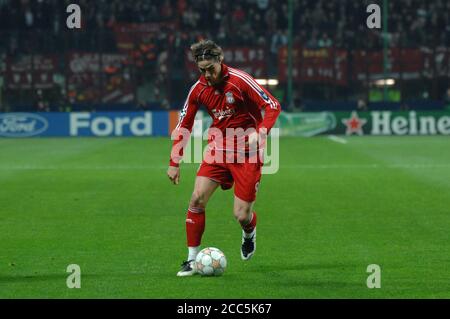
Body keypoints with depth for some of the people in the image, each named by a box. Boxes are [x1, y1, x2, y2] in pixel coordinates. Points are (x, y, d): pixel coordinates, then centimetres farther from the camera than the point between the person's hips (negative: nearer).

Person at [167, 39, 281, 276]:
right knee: (197, 199, -13)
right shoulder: (199, 89, -1)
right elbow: (183, 126, 8)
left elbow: (273, 106, -13)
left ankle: (249, 233, 32)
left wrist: (260, 132, -30)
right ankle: (192, 258, -3)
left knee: (241, 215, -7)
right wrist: (174, 163, 3)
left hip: (246, 152, -4)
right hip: (218, 149, 4)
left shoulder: (240, 81, -16)